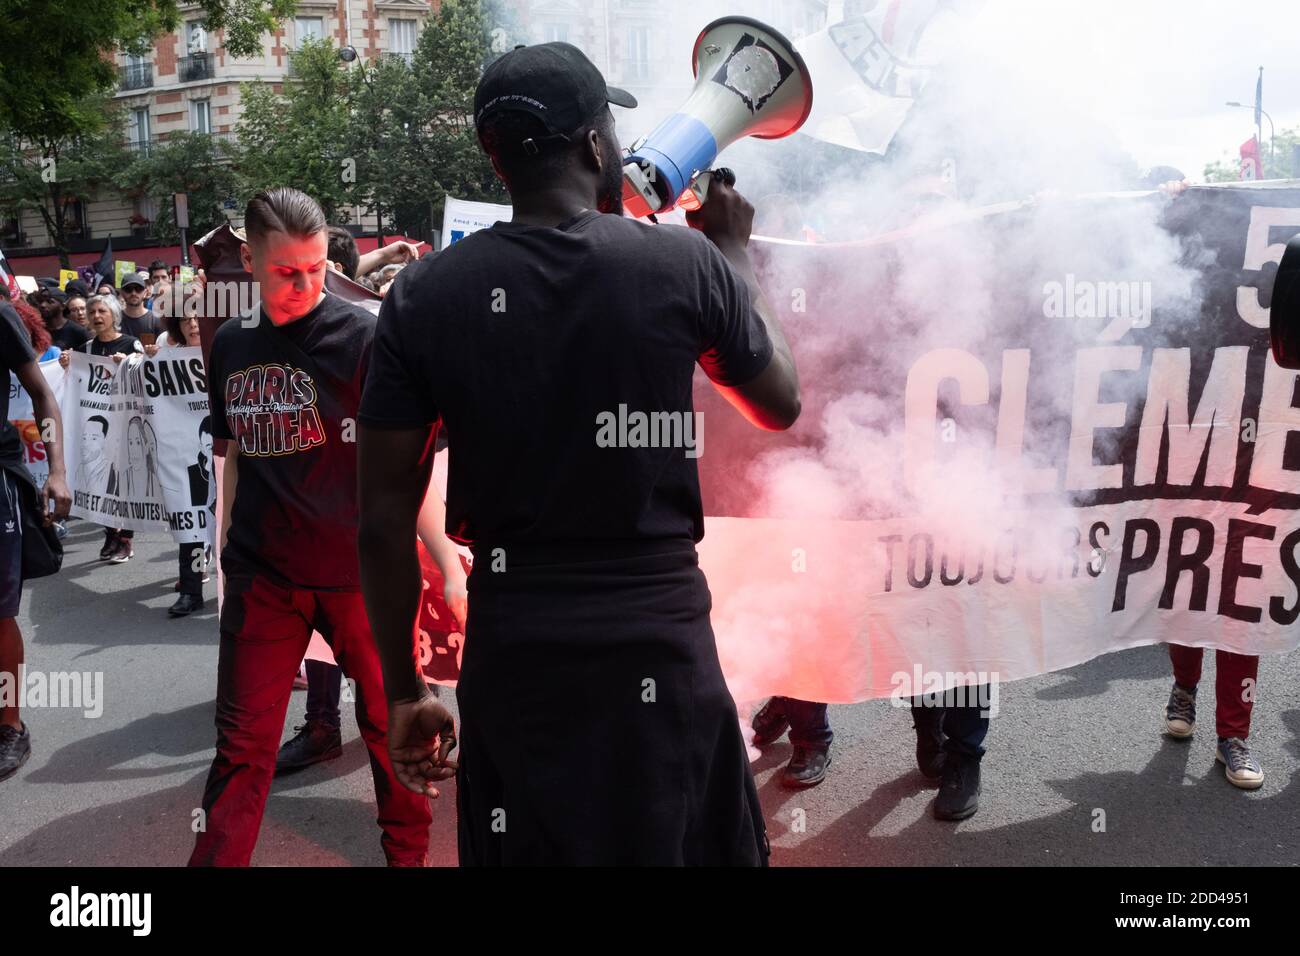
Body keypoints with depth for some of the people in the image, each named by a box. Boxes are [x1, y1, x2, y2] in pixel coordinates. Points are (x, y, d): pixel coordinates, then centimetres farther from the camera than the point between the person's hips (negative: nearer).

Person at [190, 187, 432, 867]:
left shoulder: (362, 336, -9)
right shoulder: (232, 345, 7)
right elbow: (234, 456, 16)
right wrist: (227, 549, 16)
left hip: (357, 572, -3)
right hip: (262, 575, 4)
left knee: (388, 721, 11)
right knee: (241, 745, 8)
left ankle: (408, 850, 32)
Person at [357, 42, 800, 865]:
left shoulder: (424, 294, -4)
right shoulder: (688, 261, -7)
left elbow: (384, 521, -3)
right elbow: (781, 403, 11)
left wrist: (404, 690, 9)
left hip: (512, 650, 2)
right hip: (660, 641, -1)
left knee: (531, 847, 19)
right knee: (688, 846, 18)